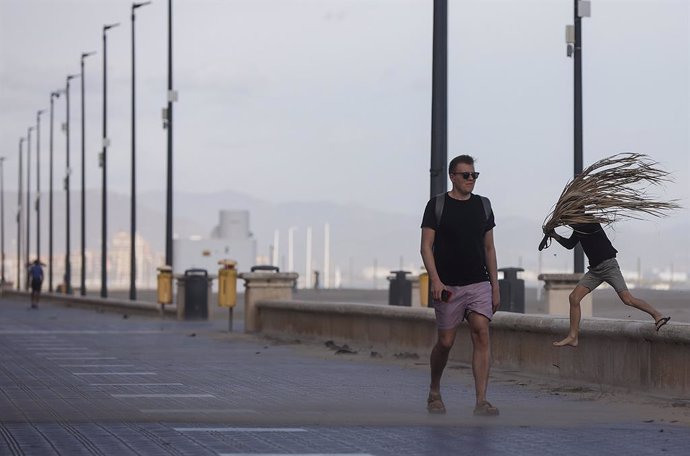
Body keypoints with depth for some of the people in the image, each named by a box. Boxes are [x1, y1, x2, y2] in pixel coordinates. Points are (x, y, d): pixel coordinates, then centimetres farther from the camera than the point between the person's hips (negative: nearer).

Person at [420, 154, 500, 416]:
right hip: (448, 286, -2)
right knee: (446, 341, 3)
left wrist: (495, 286, 9)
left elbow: (489, 248, 14)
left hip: (479, 284, 2)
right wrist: (434, 279, -17)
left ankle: (481, 401, -17)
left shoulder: (483, 205, 10)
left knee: (481, 335, -13)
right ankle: (434, 392, 27)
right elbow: (426, 245, -4)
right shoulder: (437, 205, -1)